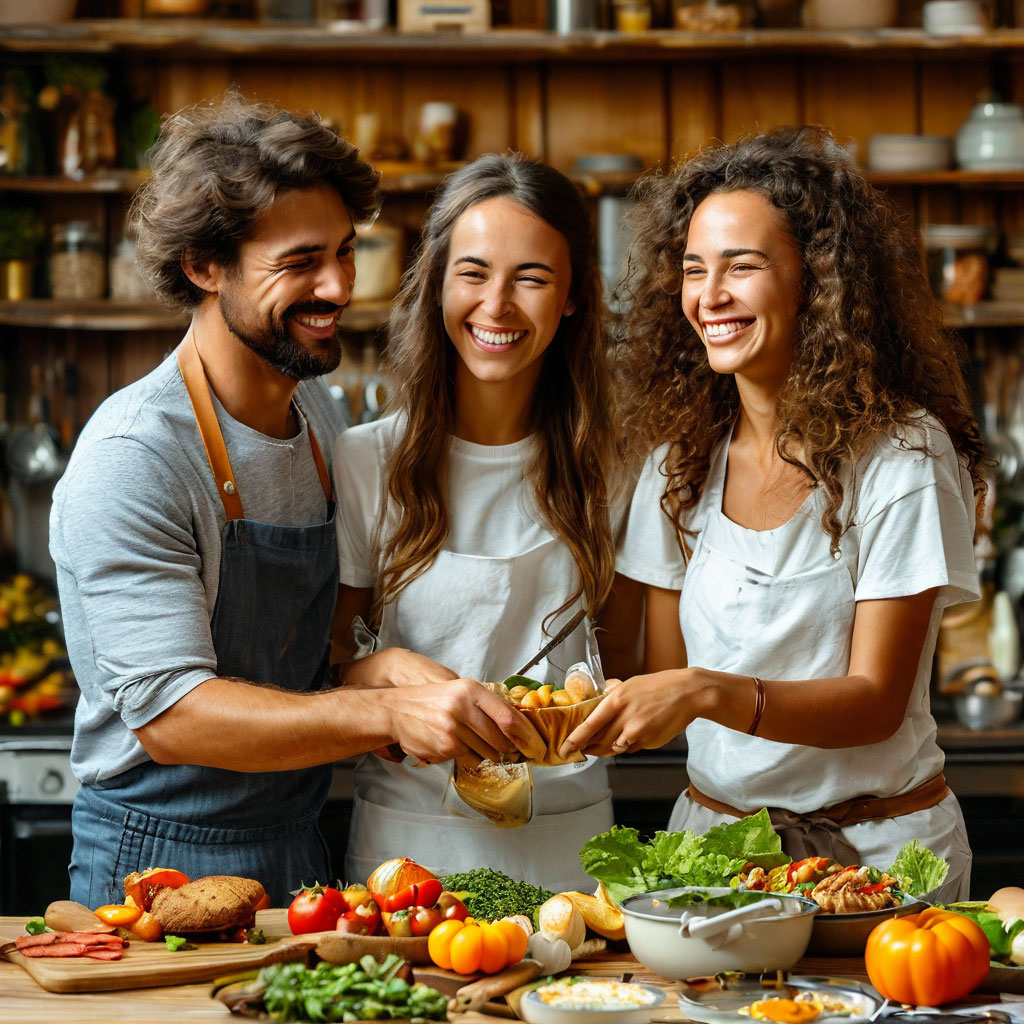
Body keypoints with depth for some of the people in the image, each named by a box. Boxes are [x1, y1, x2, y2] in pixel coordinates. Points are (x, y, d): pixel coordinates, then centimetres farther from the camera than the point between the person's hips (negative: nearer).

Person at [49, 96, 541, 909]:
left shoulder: (321, 414, 7)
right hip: (162, 865, -7)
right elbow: (168, 712, -26)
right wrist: (390, 715, -37)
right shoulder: (132, 459, -19)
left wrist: (463, 732, -1)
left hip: (303, 857, 7)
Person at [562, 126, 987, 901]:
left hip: (879, 845, -4)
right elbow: (665, 674, 8)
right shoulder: (681, 459, 6)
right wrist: (598, 710, -13)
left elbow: (876, 701, -12)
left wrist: (711, 693, -27)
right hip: (713, 832, 4)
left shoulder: (903, 454, -10)